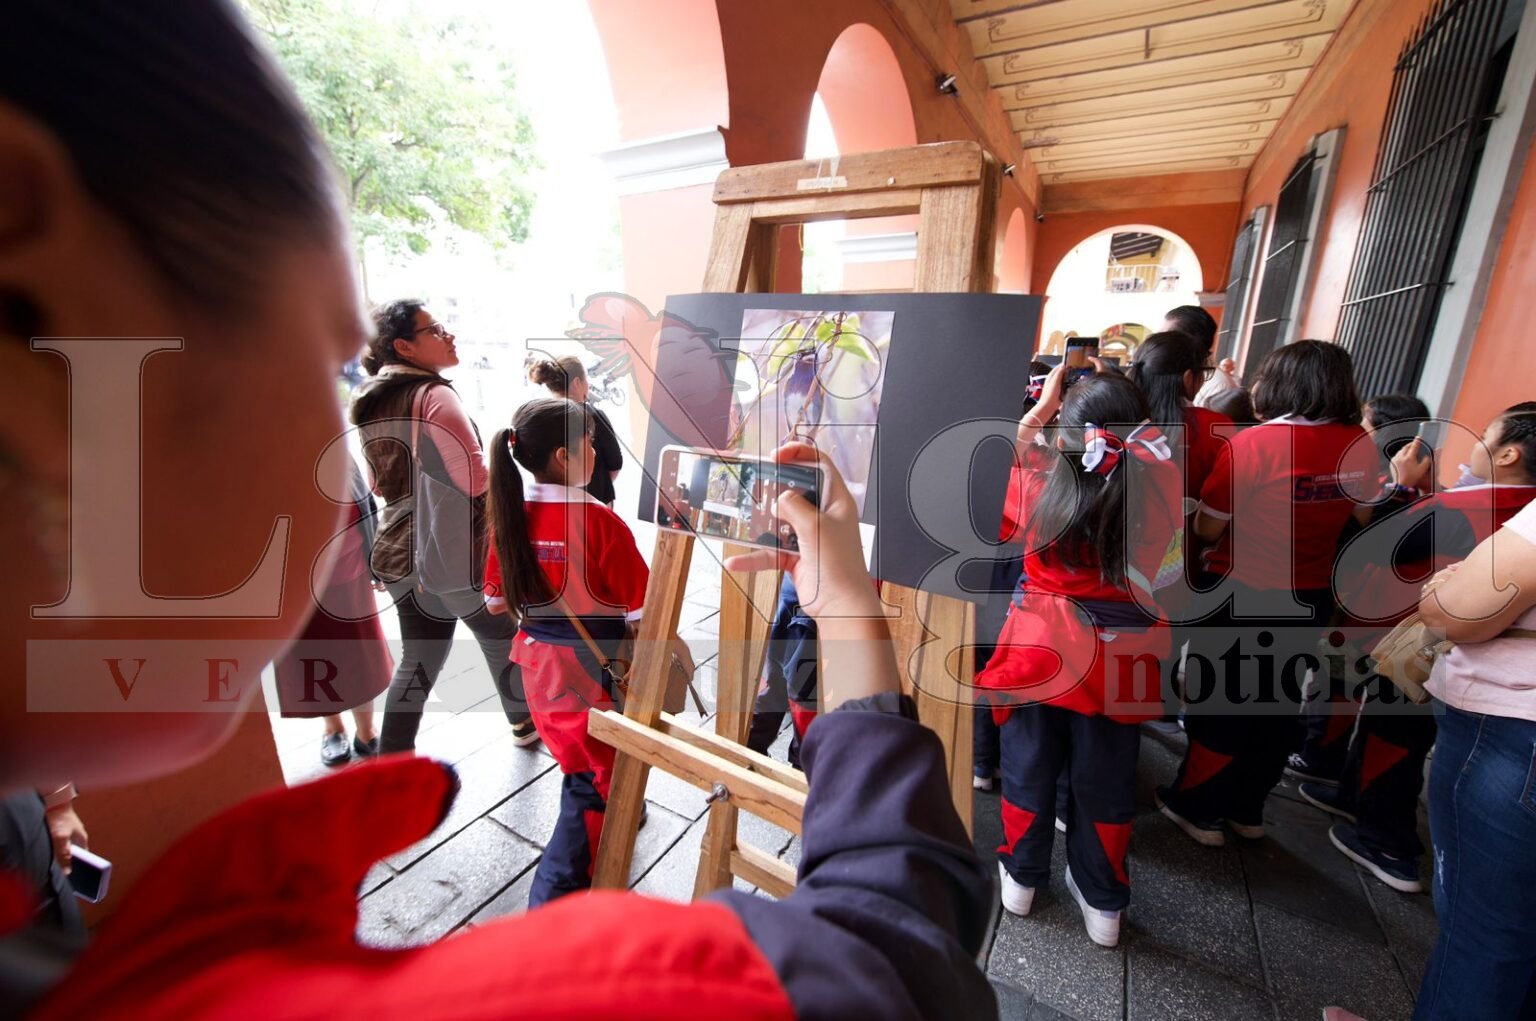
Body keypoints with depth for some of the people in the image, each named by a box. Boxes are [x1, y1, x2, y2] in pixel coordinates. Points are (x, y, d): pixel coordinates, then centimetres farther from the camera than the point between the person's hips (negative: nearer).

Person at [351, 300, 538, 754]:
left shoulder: (368, 403, 10)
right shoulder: (433, 394, -16)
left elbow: (379, 484, 19)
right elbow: (476, 480, -21)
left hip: (400, 554, 7)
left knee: (418, 661, 17)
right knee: (503, 642, 15)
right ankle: (526, 724, 35)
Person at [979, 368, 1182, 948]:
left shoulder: (1044, 494, -16)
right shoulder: (1158, 503, -15)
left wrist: (1044, 405, 17)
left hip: (1039, 648, -1)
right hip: (1115, 661, 1)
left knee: (1029, 767, 17)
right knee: (1105, 780, 18)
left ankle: (1020, 877, 37)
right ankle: (1103, 904, 37)